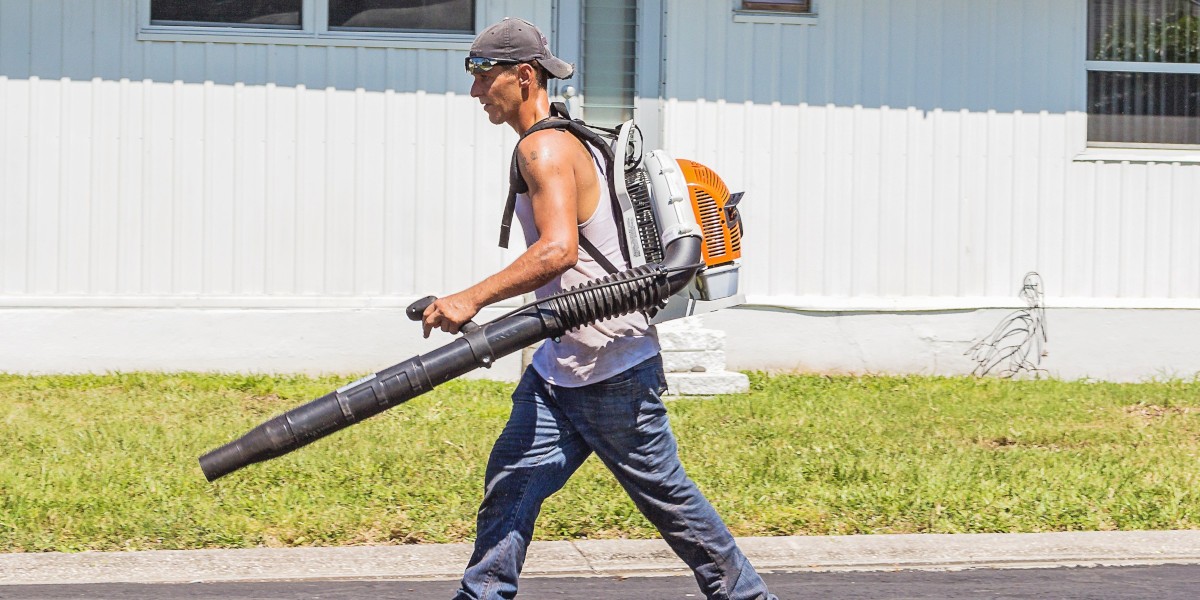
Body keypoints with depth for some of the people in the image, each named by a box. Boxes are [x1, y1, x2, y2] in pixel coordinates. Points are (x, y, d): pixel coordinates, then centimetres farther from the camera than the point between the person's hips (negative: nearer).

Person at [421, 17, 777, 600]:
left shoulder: (545, 148, -17)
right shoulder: (565, 141, 14)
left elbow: (558, 249, -31)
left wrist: (470, 299, -31)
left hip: (613, 367, -10)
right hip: (562, 363, 10)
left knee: (665, 495, 2)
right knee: (510, 481, 2)